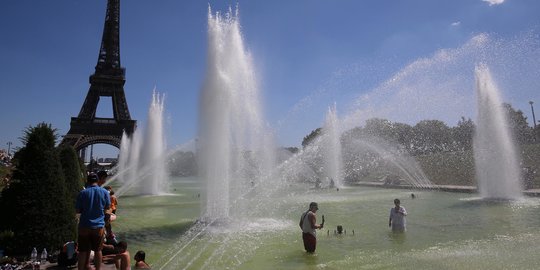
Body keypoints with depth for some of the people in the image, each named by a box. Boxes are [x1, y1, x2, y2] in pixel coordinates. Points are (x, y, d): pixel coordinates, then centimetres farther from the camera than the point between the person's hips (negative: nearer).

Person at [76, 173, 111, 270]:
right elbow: (107, 207, 7)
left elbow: (78, 210, -2)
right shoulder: (104, 192, -4)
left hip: (84, 226, -1)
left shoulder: (83, 193, -8)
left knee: (83, 251, 11)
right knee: (97, 250, 13)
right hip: (98, 226, 1)